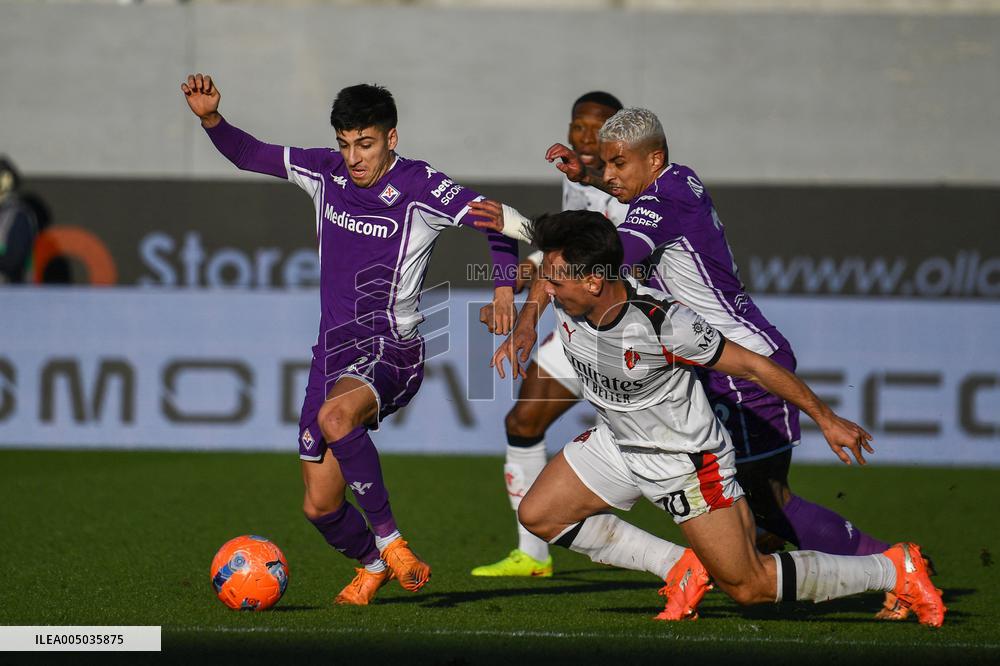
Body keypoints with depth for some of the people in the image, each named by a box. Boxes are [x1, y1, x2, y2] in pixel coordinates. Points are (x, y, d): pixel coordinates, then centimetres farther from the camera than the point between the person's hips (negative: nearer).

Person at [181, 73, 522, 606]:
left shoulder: (421, 187, -10)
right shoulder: (325, 172, 5)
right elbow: (249, 155, 13)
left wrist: (503, 288, -25)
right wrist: (210, 119, -5)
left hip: (392, 352, -6)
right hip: (334, 352, 6)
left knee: (335, 415, -40)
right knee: (319, 506, 6)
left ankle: (386, 536, -27)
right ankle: (373, 565, 37)